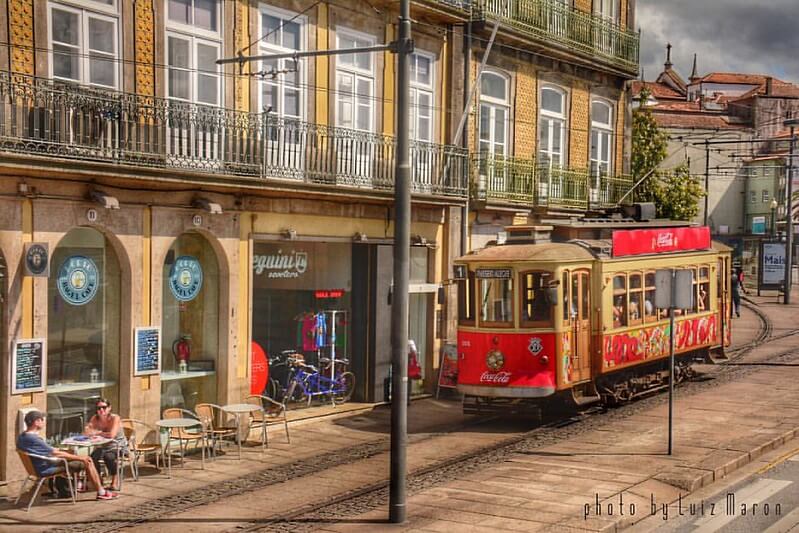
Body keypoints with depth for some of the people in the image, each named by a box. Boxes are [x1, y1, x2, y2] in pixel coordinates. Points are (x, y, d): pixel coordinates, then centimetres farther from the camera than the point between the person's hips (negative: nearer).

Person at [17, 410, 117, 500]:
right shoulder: (33, 439, -28)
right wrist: (80, 457, -17)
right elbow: (56, 454, -24)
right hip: (47, 468, -10)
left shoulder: (22, 437, 2)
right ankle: (101, 493, 4)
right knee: (87, 462, -6)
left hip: (39, 466, 10)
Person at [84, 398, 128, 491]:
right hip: (103, 447, 4)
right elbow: (86, 432, -14)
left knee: (108, 457, -33)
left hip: (118, 447, -4)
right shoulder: (95, 419, -3)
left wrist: (98, 433, -20)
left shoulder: (115, 418, -19)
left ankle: (115, 481, -13)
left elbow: (111, 435, -32)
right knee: (93, 457, -25)